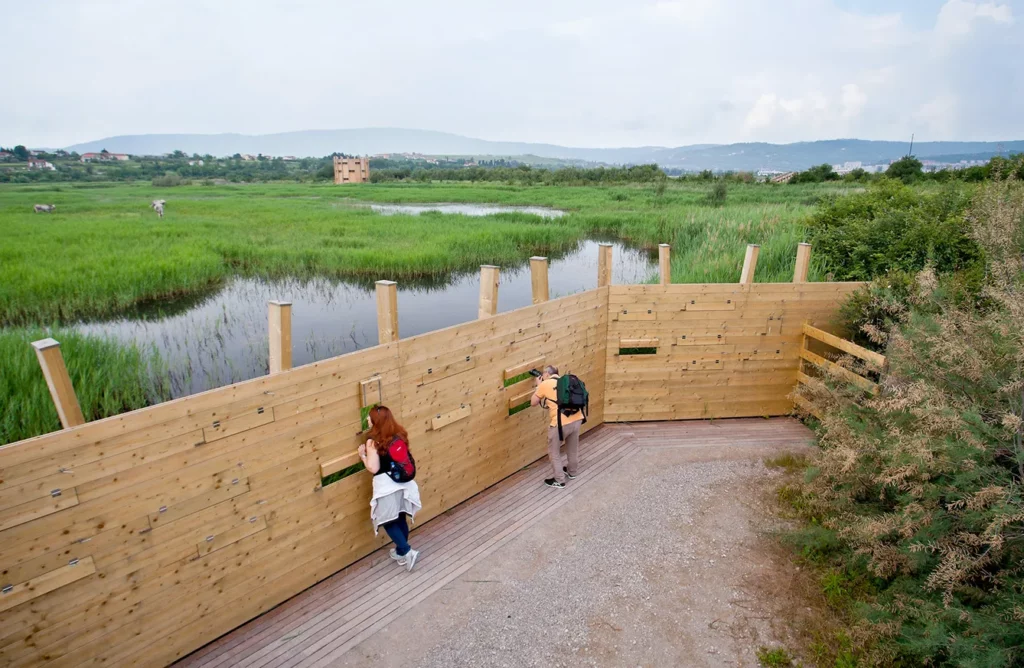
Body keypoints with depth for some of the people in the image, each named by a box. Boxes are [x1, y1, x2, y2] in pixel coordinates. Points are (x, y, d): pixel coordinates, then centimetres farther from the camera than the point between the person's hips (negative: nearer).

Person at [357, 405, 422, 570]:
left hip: (386, 485, -6)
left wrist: (363, 455, -3)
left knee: (389, 522, 9)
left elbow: (373, 468, -18)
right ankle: (401, 552, 32)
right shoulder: (399, 435, 4)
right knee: (401, 519, 18)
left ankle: (407, 552, 2)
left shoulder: (373, 441, -14)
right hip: (403, 482, 6)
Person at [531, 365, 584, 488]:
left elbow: (533, 402, 10)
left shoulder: (545, 384, 0)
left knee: (554, 452, 14)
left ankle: (559, 481, 21)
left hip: (561, 423, -7)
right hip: (577, 419, 7)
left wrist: (539, 386, 20)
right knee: (573, 448, 28)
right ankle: (572, 472, 47)